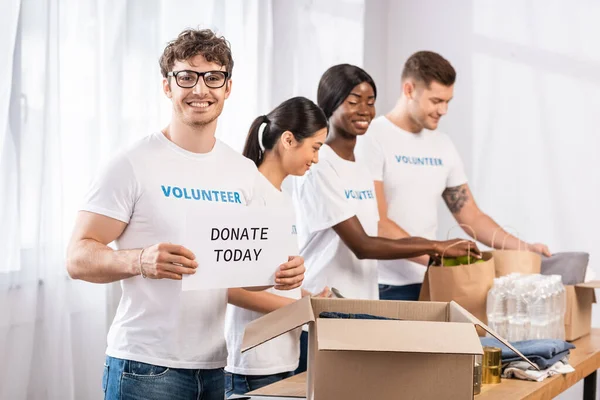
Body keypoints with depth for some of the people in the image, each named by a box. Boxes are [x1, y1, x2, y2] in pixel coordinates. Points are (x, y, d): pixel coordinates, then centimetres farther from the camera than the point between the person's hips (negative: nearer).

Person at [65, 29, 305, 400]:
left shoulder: (245, 172, 9)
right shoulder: (133, 165, -8)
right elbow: (79, 258, -11)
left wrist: (280, 272, -6)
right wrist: (141, 260, -30)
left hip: (216, 367, 5)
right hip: (145, 368, -5)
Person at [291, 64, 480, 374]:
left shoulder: (361, 168, 13)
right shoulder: (317, 167, -13)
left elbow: (370, 238, 13)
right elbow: (361, 245, -18)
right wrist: (437, 247, -16)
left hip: (361, 310, 8)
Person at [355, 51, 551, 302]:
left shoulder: (443, 146, 11)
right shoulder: (373, 139, -9)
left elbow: (470, 216, 14)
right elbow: (376, 223, -16)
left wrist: (523, 248, 2)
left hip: (430, 284, 5)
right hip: (386, 289, -5)